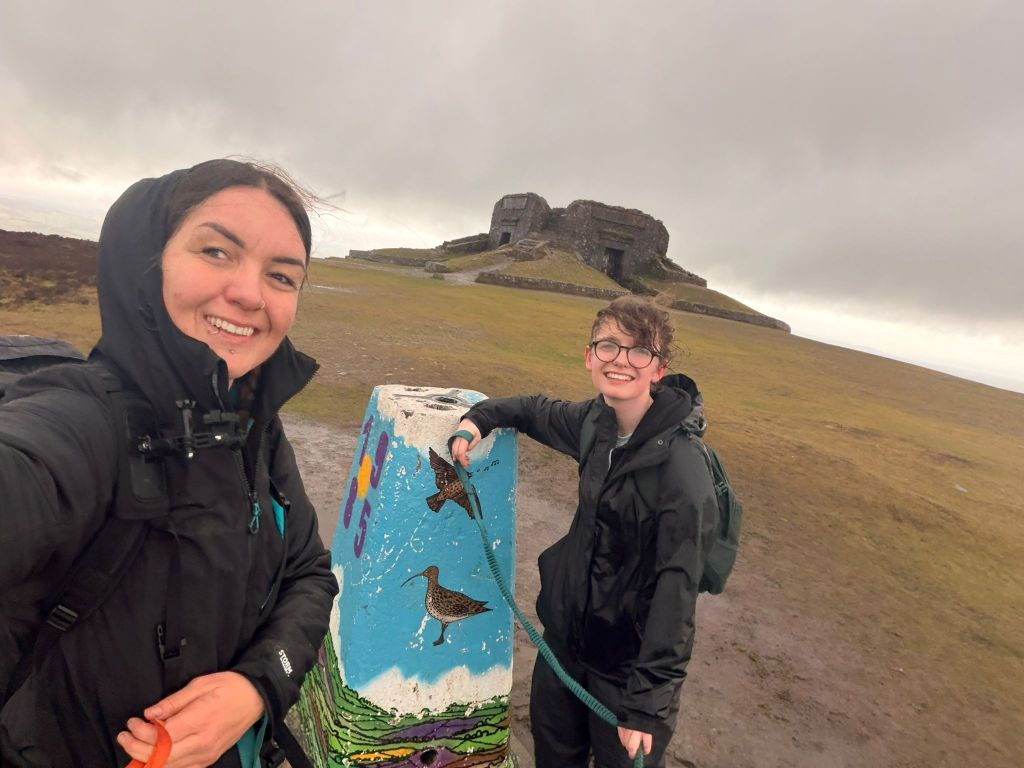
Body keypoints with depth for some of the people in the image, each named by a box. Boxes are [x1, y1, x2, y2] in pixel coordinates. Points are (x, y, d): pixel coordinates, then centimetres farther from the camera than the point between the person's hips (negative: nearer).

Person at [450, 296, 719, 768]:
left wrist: (645, 704, -20)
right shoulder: (596, 421, -9)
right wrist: (478, 418, -4)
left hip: (626, 662, -6)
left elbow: (675, 595, -24)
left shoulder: (682, 472, -27)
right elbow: (535, 411, 12)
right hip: (566, 631, 6)